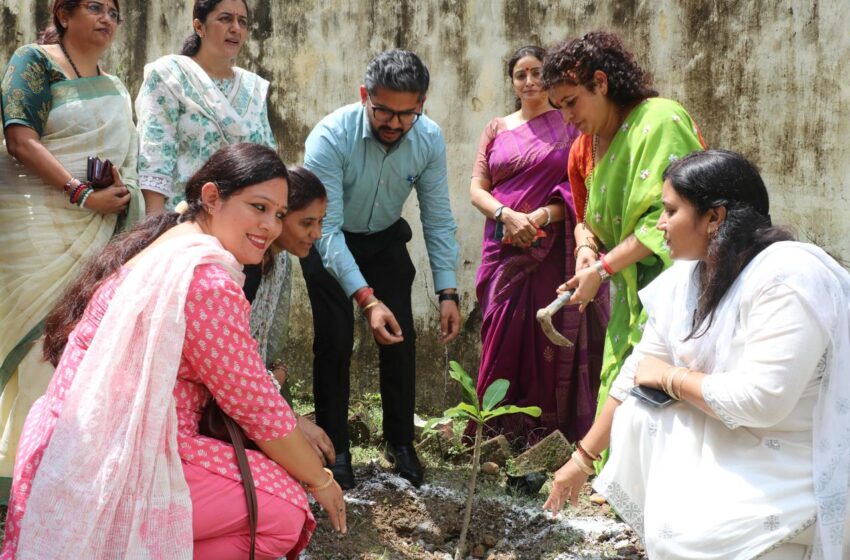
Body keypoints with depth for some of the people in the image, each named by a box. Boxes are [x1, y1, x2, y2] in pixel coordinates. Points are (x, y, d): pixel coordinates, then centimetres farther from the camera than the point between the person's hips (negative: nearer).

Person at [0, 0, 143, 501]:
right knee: (45, 333, -10)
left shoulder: (116, 88, 21)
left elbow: (126, 157, 25)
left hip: (100, 231, 6)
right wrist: (83, 194, -17)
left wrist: (121, 196, 1)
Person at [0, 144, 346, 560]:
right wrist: (320, 480, 3)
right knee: (284, 508, -5)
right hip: (114, 475, -10)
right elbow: (255, 406, -11)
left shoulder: (164, 245, 13)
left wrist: (297, 426, 20)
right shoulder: (207, 279, -18)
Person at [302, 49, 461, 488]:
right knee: (334, 338, -11)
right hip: (329, 242, -3)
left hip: (385, 239, 3)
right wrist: (367, 300, -46)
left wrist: (447, 292, -21)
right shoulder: (330, 138, -34)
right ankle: (334, 448, 2)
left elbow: (438, 220, -14)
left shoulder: (430, 139, -22)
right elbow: (326, 229, -37)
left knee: (401, 337, -3)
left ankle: (401, 442, 13)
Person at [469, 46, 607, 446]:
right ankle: (501, 436, 4)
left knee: (552, 337, -4)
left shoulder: (569, 125, 5)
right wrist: (507, 215, -11)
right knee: (504, 337, -2)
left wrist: (545, 213, -16)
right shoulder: (497, 129, 14)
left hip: (554, 249, -2)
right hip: (506, 250, 2)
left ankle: (551, 438, 2)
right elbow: (477, 188, 7)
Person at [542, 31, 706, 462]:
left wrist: (602, 269, -20)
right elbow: (586, 219, 21)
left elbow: (666, 217, -23)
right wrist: (587, 247, -3)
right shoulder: (582, 150, 9)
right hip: (629, 292, 8)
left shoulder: (661, 121, -16)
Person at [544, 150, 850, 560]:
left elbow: (759, 401, -33)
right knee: (636, 415, -5)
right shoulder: (686, 278, 0)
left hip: (797, 464, -8)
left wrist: (671, 377, -16)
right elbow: (639, 371, 7)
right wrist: (583, 457, 11)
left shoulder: (787, 279, -26)